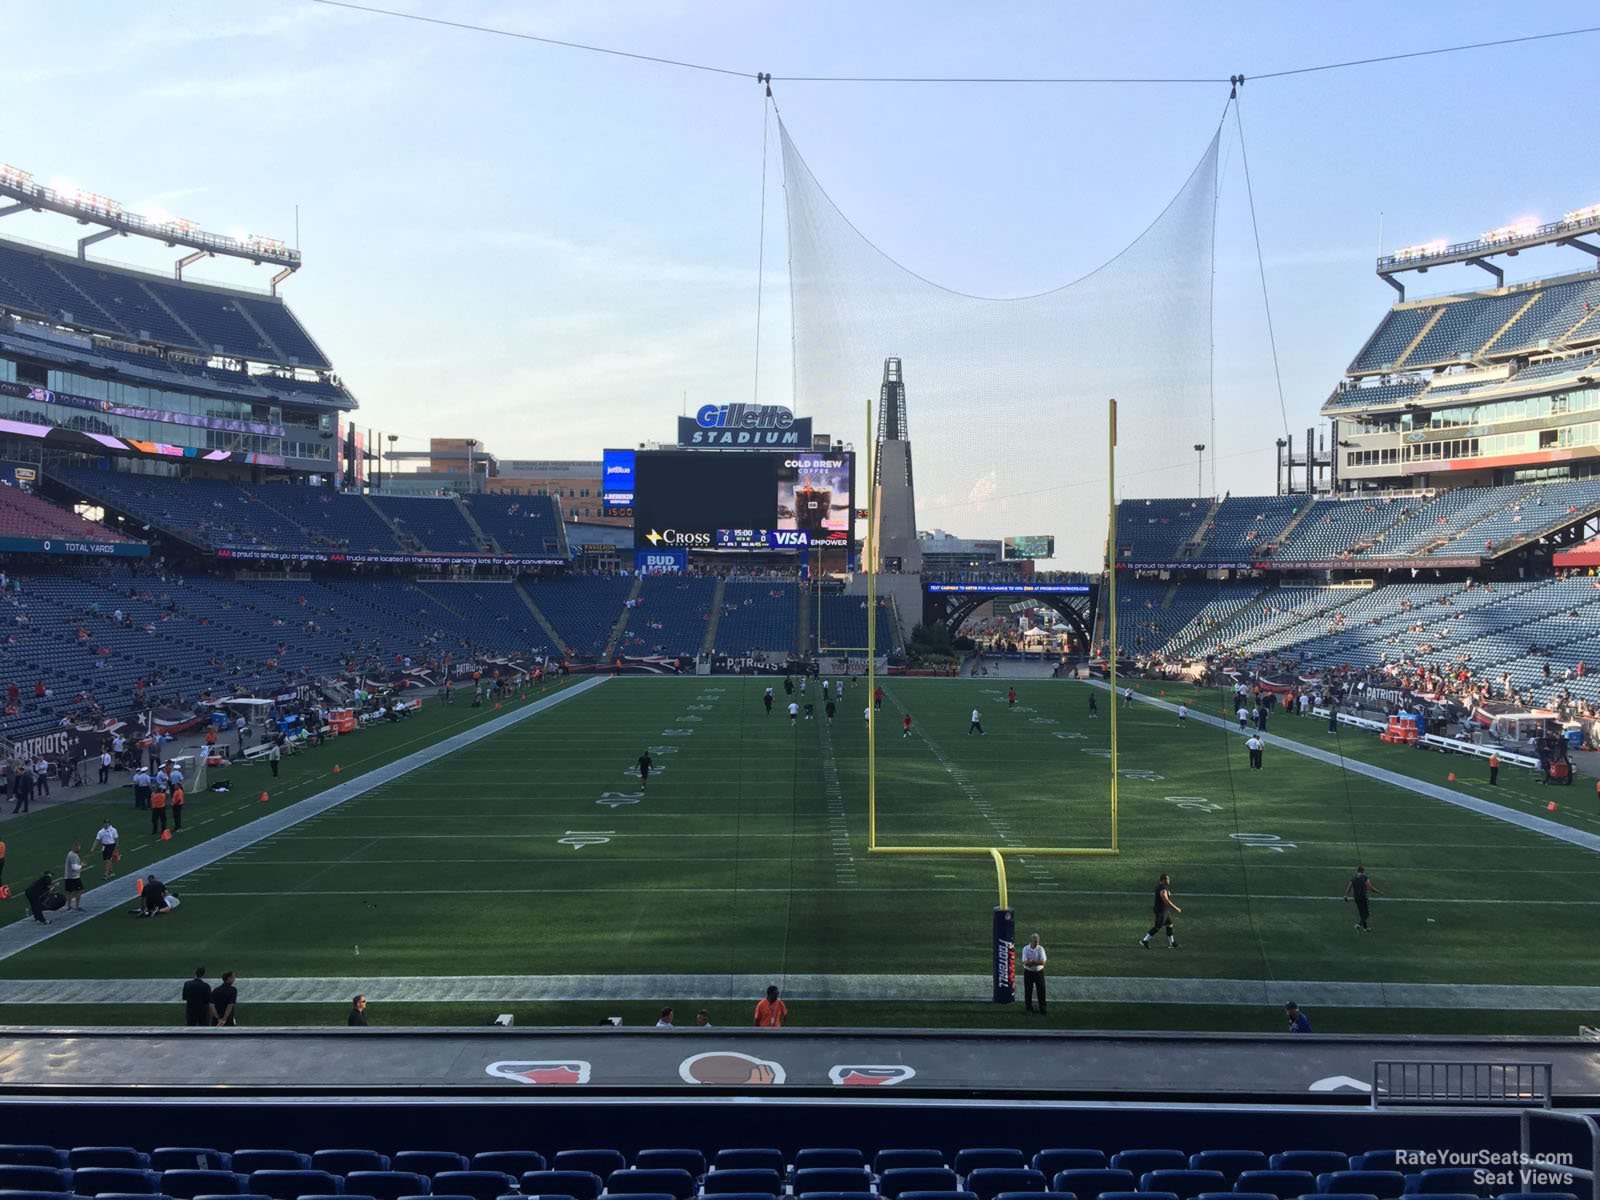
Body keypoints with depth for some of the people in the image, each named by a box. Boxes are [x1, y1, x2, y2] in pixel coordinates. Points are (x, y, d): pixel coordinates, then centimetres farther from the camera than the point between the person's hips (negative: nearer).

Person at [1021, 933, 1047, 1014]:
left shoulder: (1040, 949, -4)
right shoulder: (1025, 949, -4)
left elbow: (1043, 962, -15)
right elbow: (1025, 962, -14)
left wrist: (1031, 961, -21)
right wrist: (1037, 962, -23)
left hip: (1039, 972, 0)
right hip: (1028, 972, 0)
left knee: (1041, 990, -1)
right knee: (1028, 991, 5)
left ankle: (1042, 1009, 7)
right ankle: (1029, 1008, 17)